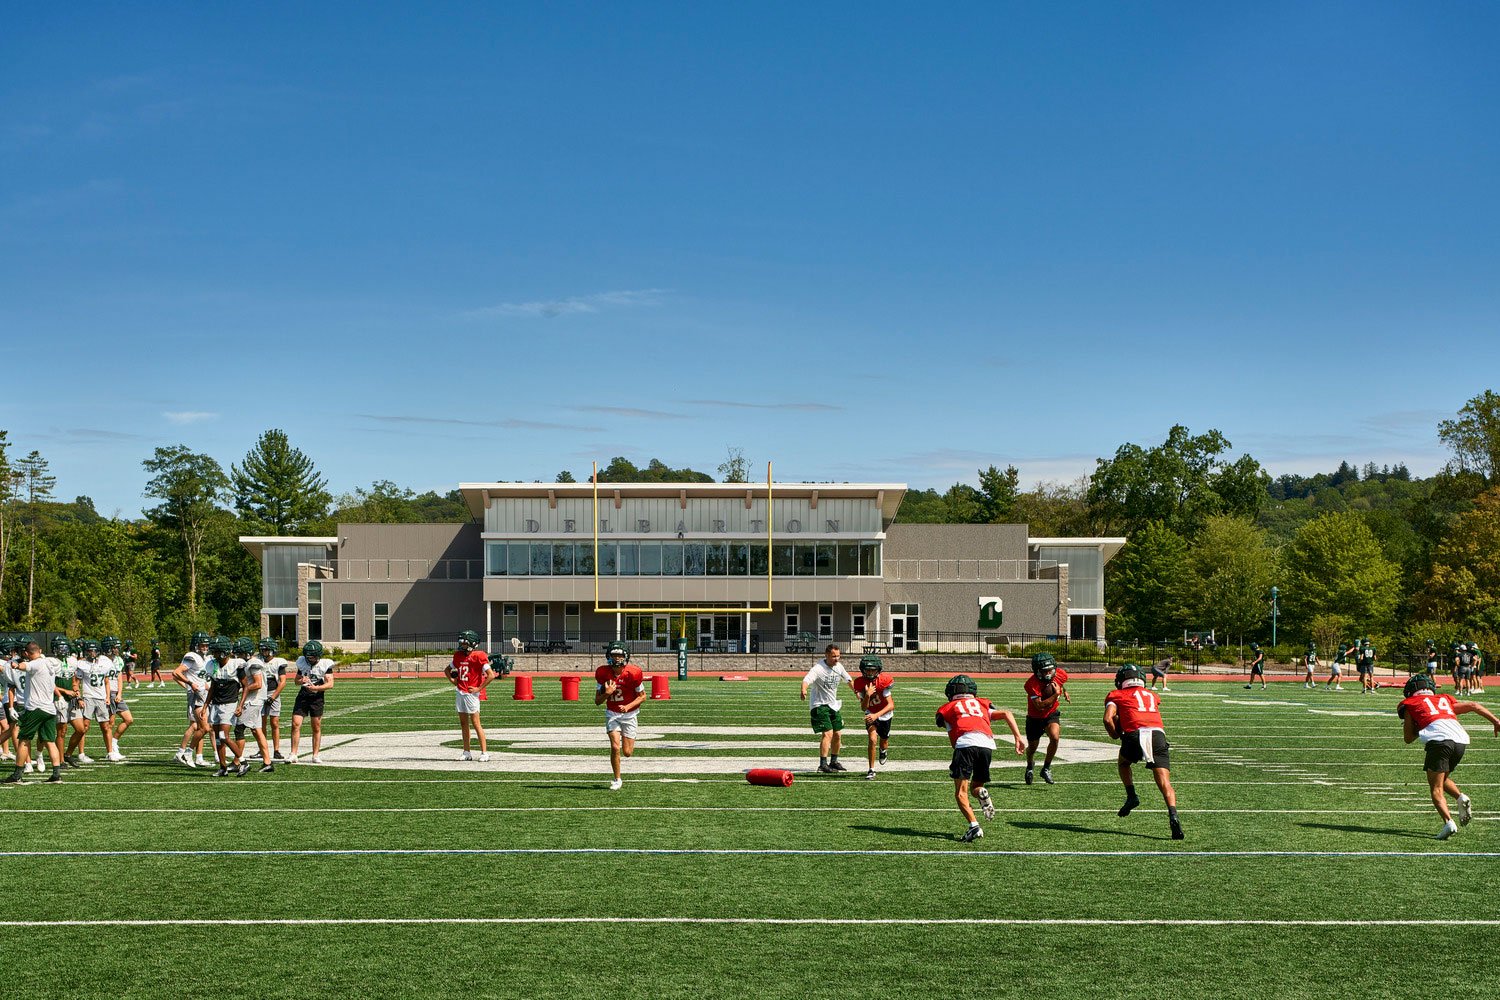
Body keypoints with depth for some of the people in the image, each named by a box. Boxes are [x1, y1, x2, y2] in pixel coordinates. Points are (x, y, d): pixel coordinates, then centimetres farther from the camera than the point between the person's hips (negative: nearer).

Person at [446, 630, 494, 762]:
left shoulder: (478, 656, -12)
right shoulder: (459, 656, 11)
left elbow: (491, 675, -19)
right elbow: (447, 670, 28)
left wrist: (479, 688, -15)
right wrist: (452, 681, 12)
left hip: (471, 693, -8)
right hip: (459, 692, 8)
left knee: (476, 723, -8)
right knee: (463, 723, 10)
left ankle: (484, 752, -4)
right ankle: (466, 752, 17)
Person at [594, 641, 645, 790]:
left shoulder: (633, 673, -18)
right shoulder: (602, 673, -13)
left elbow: (642, 696, -5)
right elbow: (597, 701, -6)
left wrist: (628, 706, -20)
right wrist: (607, 693, -27)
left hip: (629, 713, -1)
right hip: (612, 713, 1)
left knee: (627, 752, 1)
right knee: (615, 747, -14)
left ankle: (631, 741, 39)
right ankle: (617, 780, 5)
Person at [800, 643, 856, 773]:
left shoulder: (838, 666, 1)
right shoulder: (818, 668, -22)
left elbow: (848, 680, 18)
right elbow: (807, 680, -38)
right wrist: (804, 690, -58)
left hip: (833, 704, 8)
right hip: (820, 705, -8)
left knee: (837, 735, 12)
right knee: (828, 733, -18)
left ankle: (834, 761, 28)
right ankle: (823, 764, -16)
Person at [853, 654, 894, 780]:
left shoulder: (883, 681, -28)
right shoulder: (860, 683, -20)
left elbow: (891, 705, -30)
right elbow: (863, 708, -20)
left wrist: (876, 715, -42)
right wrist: (867, 695, -39)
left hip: (885, 714, 0)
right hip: (871, 714, 0)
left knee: (883, 742, 17)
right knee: (872, 739, -21)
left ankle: (883, 751, 56)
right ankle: (871, 771, -12)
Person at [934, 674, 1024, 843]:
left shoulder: (947, 709, 26)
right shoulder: (982, 703, 32)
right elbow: (1006, 714, 17)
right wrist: (1018, 738, 13)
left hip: (965, 742, -3)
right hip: (988, 745, 3)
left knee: (961, 792, 4)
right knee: (975, 786, 21)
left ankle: (974, 826, -18)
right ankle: (982, 794, -15)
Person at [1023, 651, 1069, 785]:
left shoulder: (1060, 675, -15)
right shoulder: (1032, 684, -32)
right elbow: (1040, 706, -34)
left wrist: (1064, 691, 9)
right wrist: (1056, 695, -36)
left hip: (1052, 714, 2)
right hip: (1035, 717, -2)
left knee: (1054, 738, -25)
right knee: (1032, 747, 14)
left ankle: (1046, 769, -6)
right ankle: (1030, 766, 50)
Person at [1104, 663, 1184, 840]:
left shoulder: (1117, 695, 20)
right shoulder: (1152, 696, 32)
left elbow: (1108, 719, 5)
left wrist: (1115, 735, 21)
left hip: (1136, 734, -2)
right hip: (1158, 734, 2)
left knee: (1123, 762, 31)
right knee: (1164, 783, -4)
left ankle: (1131, 796, 14)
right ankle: (1173, 815, -27)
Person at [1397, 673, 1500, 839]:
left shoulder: (1410, 704, 22)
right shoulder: (1444, 700, 34)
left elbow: (1408, 738, 22)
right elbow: (1473, 706, 29)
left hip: (1439, 740, -5)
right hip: (1461, 739, 5)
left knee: (1436, 788, 2)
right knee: (1443, 778, 27)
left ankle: (1449, 822, -18)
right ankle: (1461, 798, 1)